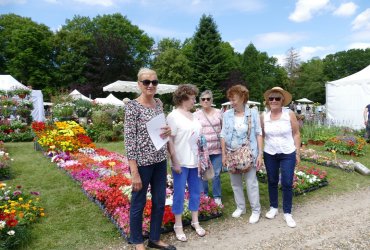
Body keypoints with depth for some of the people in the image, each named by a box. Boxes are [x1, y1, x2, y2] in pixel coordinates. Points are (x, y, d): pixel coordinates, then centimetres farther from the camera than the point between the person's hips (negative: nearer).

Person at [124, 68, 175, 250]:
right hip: (142, 161, -7)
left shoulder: (159, 103, 7)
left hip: (160, 160, 7)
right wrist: (134, 172, -18)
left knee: (160, 201, 17)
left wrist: (168, 131, -6)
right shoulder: (132, 106, -13)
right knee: (139, 203, 12)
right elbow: (129, 139, -15)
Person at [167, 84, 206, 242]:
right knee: (179, 193, 4)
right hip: (181, 162, -7)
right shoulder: (173, 116, -11)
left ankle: (195, 222, 30)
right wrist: (175, 162, -17)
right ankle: (178, 226, 20)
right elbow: (169, 141, -14)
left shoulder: (193, 116, 11)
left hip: (195, 161, 7)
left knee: (195, 191, 14)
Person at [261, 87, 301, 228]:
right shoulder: (263, 117, -3)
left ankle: (287, 213, 17)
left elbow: (296, 134, -3)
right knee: (272, 182, 14)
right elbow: (261, 136, 4)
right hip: (270, 155, 2)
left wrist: (297, 153, -3)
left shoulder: (289, 114, -8)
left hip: (288, 154, -2)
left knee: (287, 184, 1)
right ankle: (273, 207, 32)